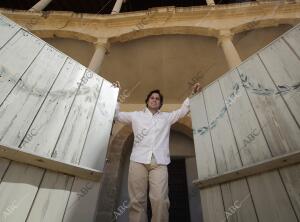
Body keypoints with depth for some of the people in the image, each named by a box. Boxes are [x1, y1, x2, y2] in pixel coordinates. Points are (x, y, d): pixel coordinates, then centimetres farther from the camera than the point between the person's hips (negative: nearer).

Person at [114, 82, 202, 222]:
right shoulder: (136, 115, 22)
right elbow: (116, 115, 23)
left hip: (159, 162, 0)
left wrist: (192, 94, 17)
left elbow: (184, 109, 28)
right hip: (138, 160, 0)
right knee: (137, 200, -6)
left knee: (160, 200, -14)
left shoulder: (167, 117, 25)